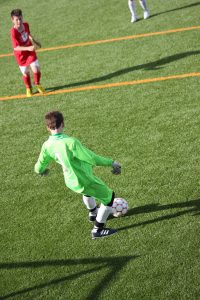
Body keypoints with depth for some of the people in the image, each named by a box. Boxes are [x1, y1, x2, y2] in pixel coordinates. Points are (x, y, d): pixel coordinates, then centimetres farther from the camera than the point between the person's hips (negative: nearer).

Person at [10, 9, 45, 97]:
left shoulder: (26, 25, -11)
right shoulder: (13, 32, -28)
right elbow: (16, 47, -33)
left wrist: (35, 42, 24)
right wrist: (28, 48, -44)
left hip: (30, 51, 3)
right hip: (20, 54, -3)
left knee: (36, 69, -8)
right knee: (26, 73, 9)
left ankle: (37, 84, 20)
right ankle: (28, 89, 35)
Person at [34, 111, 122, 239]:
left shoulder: (47, 145, -10)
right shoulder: (70, 142, -32)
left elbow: (39, 167, 5)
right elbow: (92, 158, -28)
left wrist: (41, 170, 29)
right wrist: (111, 163, -14)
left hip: (70, 181, 7)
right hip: (85, 181, -7)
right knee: (109, 196, 14)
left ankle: (93, 213, 62)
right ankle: (98, 230, 23)